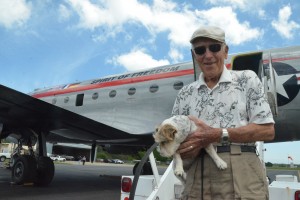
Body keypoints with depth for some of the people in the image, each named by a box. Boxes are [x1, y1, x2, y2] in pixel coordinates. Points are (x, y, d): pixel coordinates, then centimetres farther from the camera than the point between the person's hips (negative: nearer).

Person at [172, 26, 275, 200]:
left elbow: (267, 130, -3)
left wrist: (217, 134, -14)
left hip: (242, 175, -2)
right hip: (198, 178, 2)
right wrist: (192, 146, -14)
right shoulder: (185, 93, 10)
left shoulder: (246, 79, 4)